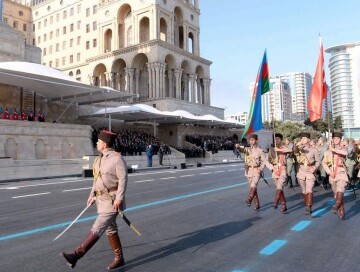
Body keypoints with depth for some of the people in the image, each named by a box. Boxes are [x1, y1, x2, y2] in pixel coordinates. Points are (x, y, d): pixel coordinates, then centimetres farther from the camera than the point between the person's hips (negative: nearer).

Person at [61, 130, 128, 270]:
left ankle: (76, 255, -12)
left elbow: (123, 179, -18)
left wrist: (119, 198, -23)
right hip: (102, 199, 9)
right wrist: (92, 194, 15)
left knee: (97, 228, -11)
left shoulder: (117, 158, -15)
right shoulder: (100, 159, 11)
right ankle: (119, 259, 24)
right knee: (110, 230, 13)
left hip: (112, 200, -9)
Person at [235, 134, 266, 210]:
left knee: (253, 185, -24)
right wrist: (238, 146, -38)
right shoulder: (247, 149, 5)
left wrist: (261, 169, -13)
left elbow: (264, 161, 0)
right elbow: (241, 149, -15)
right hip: (249, 171, 4)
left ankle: (249, 199, -27)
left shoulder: (259, 150, -2)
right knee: (253, 187, 10)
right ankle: (257, 204, 20)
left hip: (256, 171, -3)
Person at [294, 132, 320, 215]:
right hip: (301, 172, 3)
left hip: (310, 172, -3)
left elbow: (318, 161, 6)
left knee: (309, 190, -16)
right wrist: (297, 145, -43)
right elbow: (295, 151, -21)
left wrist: (314, 168, -14)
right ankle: (308, 207, 23)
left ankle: (308, 207, -19)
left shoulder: (314, 150, 1)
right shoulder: (299, 148, 3)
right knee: (304, 191, 10)